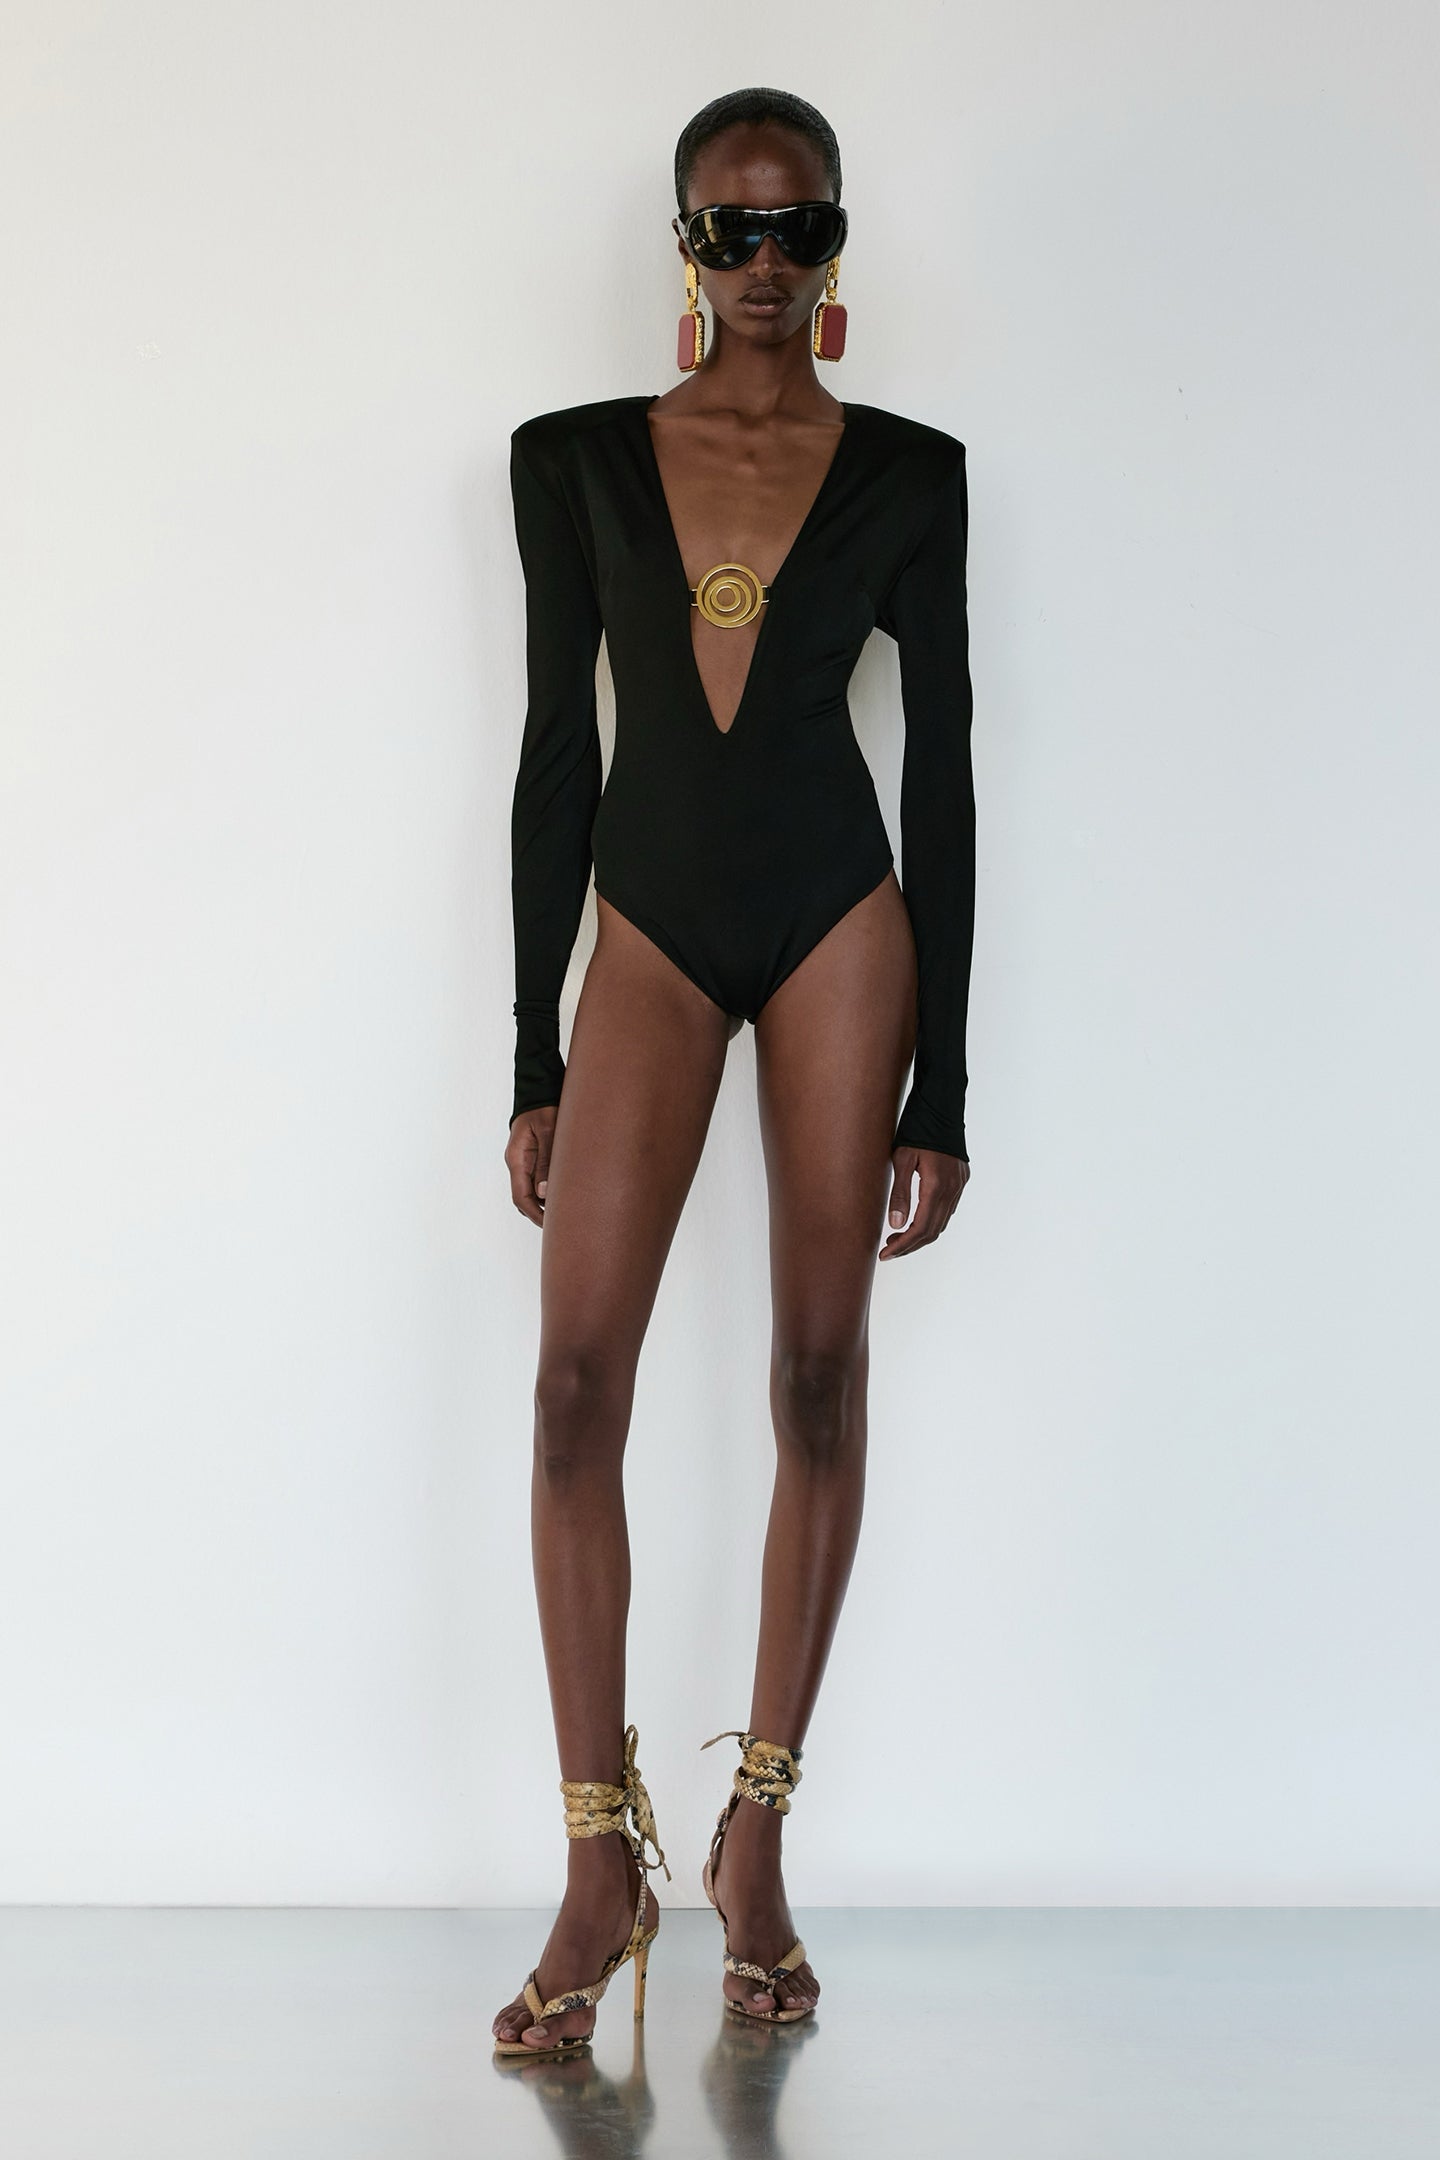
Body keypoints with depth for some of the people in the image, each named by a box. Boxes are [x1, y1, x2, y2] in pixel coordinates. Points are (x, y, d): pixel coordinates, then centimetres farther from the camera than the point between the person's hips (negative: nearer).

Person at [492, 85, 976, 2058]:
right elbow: (555, 757, 6)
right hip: (650, 922, 1)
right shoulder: (578, 462, 6)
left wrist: (941, 1090, -1)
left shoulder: (908, 473, 3)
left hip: (840, 920, 0)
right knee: (578, 1372, -12)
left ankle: (758, 1838, 12)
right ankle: (605, 1866, -5)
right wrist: (534, 1064, 2)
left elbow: (941, 769, 2)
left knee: (821, 1372, 0)